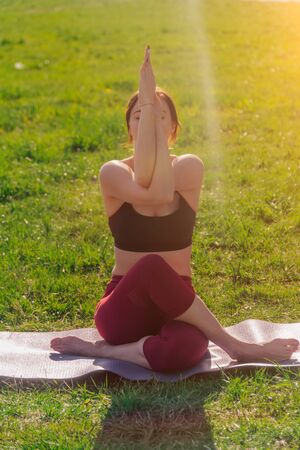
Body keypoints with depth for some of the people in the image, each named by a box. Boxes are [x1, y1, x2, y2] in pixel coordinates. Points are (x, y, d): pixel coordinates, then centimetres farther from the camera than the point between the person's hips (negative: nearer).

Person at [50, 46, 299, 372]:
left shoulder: (189, 167, -1)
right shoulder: (113, 172, -5)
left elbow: (163, 192, -24)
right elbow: (146, 192, -28)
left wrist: (155, 110, -18)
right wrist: (147, 104, -23)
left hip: (176, 303, 1)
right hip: (125, 307, 0)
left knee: (183, 351, -36)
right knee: (152, 266, -37)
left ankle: (102, 350, -9)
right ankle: (237, 347, -18)